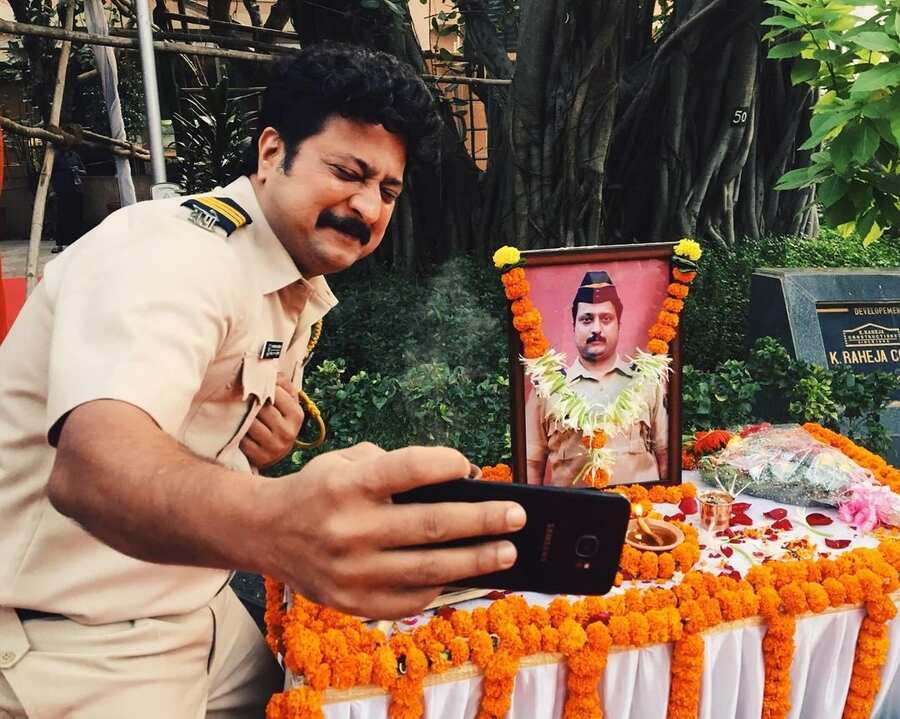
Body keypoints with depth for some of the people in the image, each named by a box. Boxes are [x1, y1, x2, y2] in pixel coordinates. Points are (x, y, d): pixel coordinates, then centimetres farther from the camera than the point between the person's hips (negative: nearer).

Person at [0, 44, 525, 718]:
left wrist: (272, 438, -11)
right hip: (75, 639, -8)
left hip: (196, 609, 8)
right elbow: (92, 463, -41)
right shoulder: (175, 251, -24)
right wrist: (272, 523, -62)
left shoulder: (301, 294, 4)